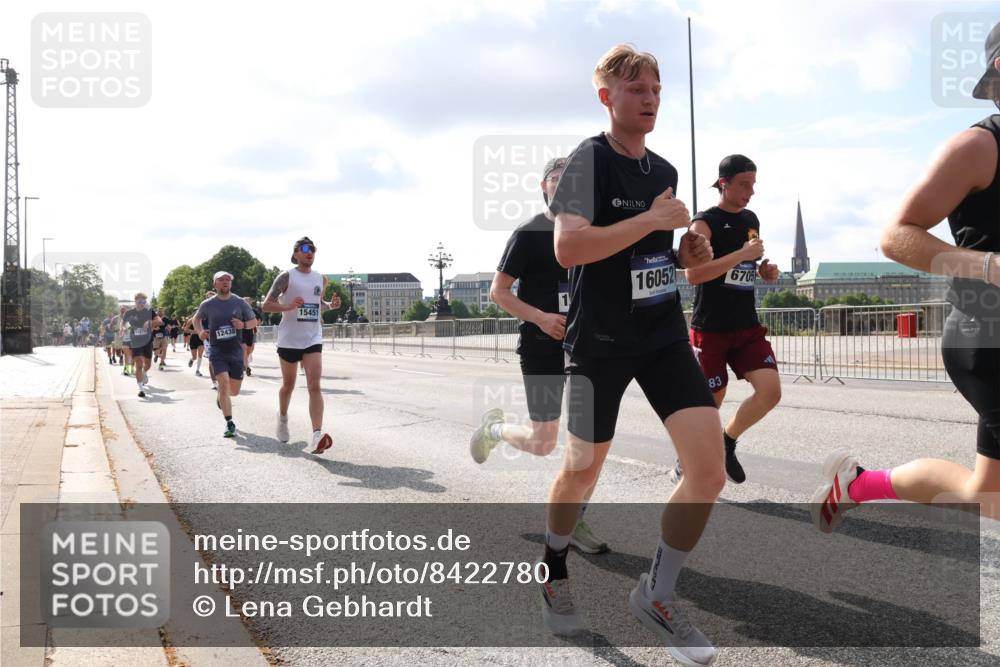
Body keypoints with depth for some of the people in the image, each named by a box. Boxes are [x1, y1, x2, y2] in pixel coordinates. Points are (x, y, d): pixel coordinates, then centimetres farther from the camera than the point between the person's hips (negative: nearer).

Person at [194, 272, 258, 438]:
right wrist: (199, 331, -2)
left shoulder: (239, 302, -1)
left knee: (234, 391, 8)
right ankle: (230, 424, -11)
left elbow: (254, 321, 7)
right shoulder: (207, 304, -1)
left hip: (236, 351, 2)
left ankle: (221, 397, 46)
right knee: (224, 384, -18)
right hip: (217, 352, -2)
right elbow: (197, 318, 17)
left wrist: (243, 325, -14)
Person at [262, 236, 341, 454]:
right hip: (289, 339, -2)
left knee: (314, 386, -13)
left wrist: (331, 305, 3)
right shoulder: (286, 276, -5)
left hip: (313, 339, 2)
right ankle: (283, 418, 44)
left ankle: (317, 436, -23)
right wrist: (289, 306, -25)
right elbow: (266, 305, -8)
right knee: (288, 385, 14)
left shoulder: (321, 279, 9)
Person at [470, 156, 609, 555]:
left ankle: (574, 522, 10)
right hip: (542, 351, -5)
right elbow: (498, 291, -8)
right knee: (543, 444, 1)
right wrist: (540, 317, -20)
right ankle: (495, 428, 33)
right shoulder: (529, 234, -6)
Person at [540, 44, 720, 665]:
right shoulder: (588, 160, -10)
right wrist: (654, 218, -22)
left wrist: (687, 254, 2)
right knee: (583, 469, 10)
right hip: (600, 341, -5)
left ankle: (658, 594, 12)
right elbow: (568, 248, -25)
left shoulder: (665, 170, 11)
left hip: (665, 335, 5)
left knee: (710, 467, -9)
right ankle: (554, 568, 41)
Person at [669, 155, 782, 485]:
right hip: (710, 329, -6)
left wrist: (765, 271, 5)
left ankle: (726, 442, 12)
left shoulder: (751, 220, 12)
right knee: (711, 402, 2)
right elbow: (693, 274, -23)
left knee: (771, 390, -10)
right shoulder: (705, 222, -10)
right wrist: (743, 254, -24)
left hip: (747, 326, 6)